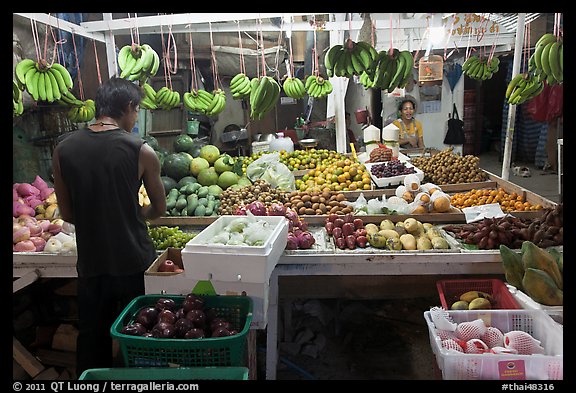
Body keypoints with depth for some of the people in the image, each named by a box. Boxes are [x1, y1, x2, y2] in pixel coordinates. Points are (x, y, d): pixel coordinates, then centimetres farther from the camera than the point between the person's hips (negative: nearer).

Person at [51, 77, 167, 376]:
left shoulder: (63, 148, -3)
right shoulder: (141, 151, -12)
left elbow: (67, 213, 3)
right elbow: (159, 209, 0)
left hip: (90, 262, 3)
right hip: (135, 261, -2)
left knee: (92, 342, 20)